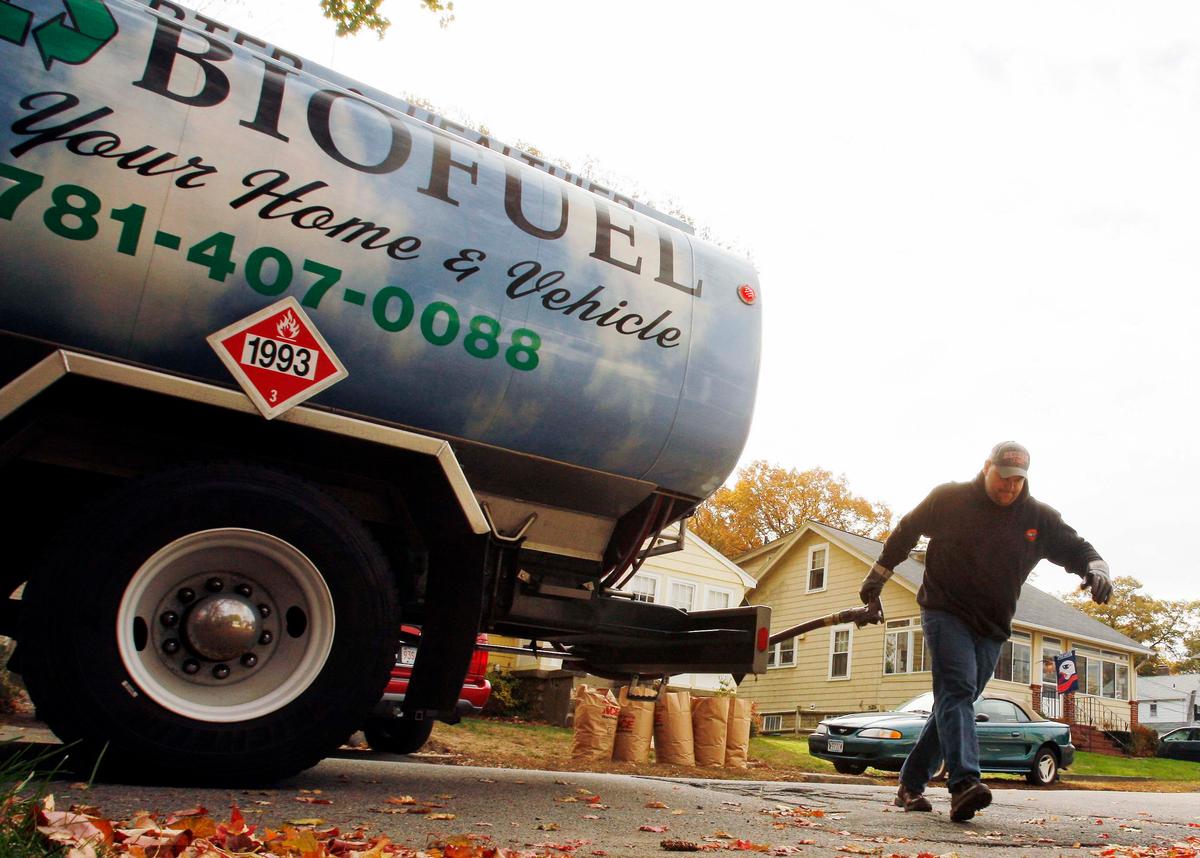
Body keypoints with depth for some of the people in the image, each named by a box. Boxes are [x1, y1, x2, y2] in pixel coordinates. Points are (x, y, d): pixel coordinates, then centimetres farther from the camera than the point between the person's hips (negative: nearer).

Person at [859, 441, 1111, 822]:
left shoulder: (1039, 518, 4)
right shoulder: (949, 499, -3)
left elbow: (1077, 549, 9)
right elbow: (906, 531, 9)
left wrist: (1096, 569, -16)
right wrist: (878, 575, 15)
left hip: (992, 629, 4)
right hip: (945, 613, -4)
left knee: (955, 701, 6)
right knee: (957, 691, -22)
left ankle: (911, 784, 15)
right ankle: (964, 783, -35)